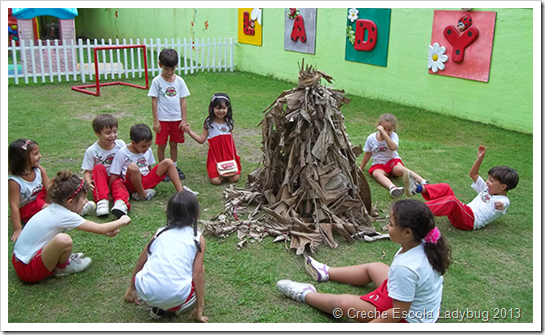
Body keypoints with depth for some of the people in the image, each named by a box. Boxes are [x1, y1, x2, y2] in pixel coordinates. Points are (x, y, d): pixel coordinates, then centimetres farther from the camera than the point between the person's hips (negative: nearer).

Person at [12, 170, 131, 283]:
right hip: (28, 270, -9)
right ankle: (62, 267, -1)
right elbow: (101, 229, -15)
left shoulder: (54, 208, 1)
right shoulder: (65, 216, -22)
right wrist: (121, 221, -1)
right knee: (64, 240, -29)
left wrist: (106, 231, 11)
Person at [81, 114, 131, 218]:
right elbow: (87, 171, -8)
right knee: (99, 168, -29)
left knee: (117, 183, -33)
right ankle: (102, 200, -44)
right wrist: (88, 182, -30)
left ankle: (120, 202, -62)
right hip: (101, 181, 0)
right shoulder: (91, 151, -8)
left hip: (118, 178, 0)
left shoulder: (121, 144, -2)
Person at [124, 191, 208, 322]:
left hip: (146, 293, 3)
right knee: (200, 268, 23)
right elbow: (197, 274, 3)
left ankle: (158, 307, 17)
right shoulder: (198, 239, 8)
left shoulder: (160, 233, 17)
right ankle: (179, 307, 10)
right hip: (175, 296, -2)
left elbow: (140, 262, 23)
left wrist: (131, 289, 38)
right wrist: (199, 309, 9)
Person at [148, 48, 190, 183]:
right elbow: (154, 101, -5)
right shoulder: (157, 81, -7)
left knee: (174, 144, 13)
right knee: (162, 145, 6)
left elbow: (182, 100, 2)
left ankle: (174, 167, 27)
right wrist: (155, 121, -8)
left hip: (177, 119, 2)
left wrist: (184, 120, -1)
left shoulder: (179, 81, 0)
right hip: (163, 119, -2)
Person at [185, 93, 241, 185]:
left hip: (229, 156, 2)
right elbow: (201, 139, -2)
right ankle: (219, 173, 18)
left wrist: (234, 155, 12)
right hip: (215, 157, -2)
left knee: (234, 178, -11)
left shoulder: (229, 122, 5)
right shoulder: (209, 123, -3)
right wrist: (190, 131, -13)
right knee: (216, 180, -16)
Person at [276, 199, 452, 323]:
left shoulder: (404, 268, -37)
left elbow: (398, 313, -31)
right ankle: (326, 273, 41)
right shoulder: (423, 246, -16)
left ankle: (306, 294, 22)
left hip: (408, 320, -9)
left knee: (343, 303, -6)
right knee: (373, 267, 23)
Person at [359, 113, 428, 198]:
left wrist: (383, 133, -35)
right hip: (378, 164, 1)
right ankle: (392, 187, -61)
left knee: (399, 169, -35)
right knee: (376, 174, -34)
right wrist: (361, 168, 16)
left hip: (392, 161, -1)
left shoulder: (393, 136, -9)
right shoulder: (371, 138, 0)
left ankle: (423, 182, -36)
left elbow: (393, 147, -31)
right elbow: (368, 154, 12)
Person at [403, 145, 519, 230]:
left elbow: (501, 206, -19)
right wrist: (480, 158, 18)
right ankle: (418, 188, -28)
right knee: (445, 188, -7)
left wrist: (500, 207, -40)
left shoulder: (503, 201, 3)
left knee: (452, 201, -36)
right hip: (463, 213, 8)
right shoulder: (487, 189, 27)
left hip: (471, 221, -8)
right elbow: (473, 174, 28)